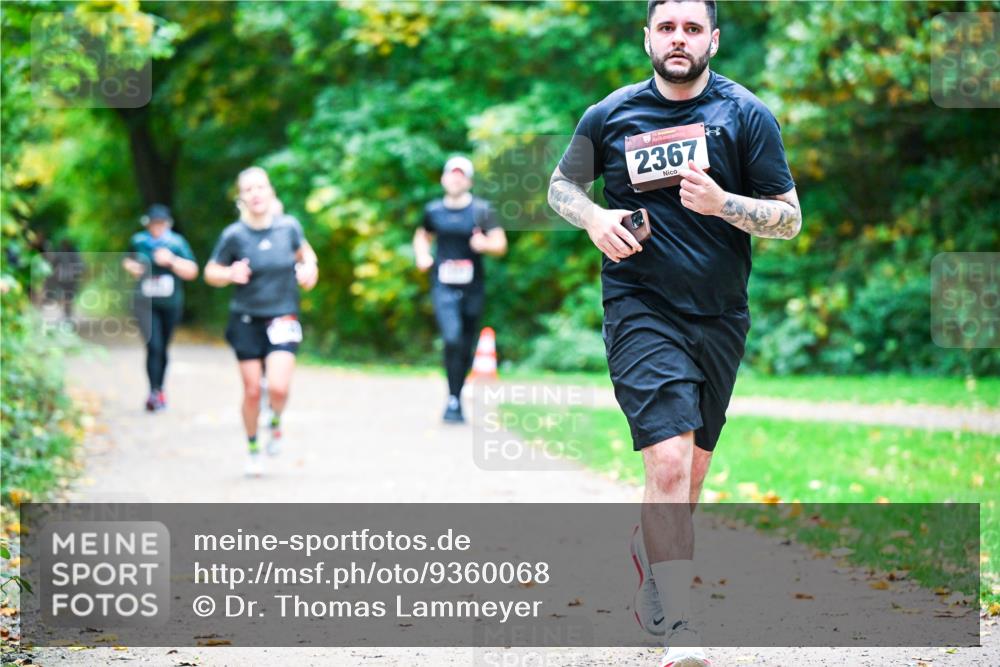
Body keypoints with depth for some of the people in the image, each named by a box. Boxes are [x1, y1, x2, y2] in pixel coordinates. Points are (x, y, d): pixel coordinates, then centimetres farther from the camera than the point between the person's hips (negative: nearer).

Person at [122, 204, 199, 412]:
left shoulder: (177, 243, -2)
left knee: (163, 348, 12)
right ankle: (154, 392, -20)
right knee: (153, 346, -16)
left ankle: (159, 391, 29)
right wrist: (130, 266, -1)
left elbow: (192, 272, -5)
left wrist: (172, 261, -18)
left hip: (171, 303, 1)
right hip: (146, 303, -1)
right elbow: (128, 260, 22)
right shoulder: (138, 241, 2)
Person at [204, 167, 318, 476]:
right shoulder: (234, 235, -8)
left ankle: (276, 424, 18)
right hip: (247, 320, 0)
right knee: (252, 391, 3)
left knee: (278, 387, -16)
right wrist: (230, 274, -19)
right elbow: (211, 273, 1)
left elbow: (305, 252, 16)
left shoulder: (289, 226, -4)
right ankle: (252, 448, 26)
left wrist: (309, 268, -5)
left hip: (283, 319, 0)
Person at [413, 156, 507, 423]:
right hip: (444, 286, -1)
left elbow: (501, 245, 0)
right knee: (452, 338, -19)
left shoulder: (481, 210, 0)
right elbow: (422, 236, 25)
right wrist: (422, 256, 5)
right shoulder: (433, 210, 6)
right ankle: (452, 399, -14)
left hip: (473, 287, 1)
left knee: (467, 346, 8)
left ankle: (457, 399, 24)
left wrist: (485, 244, -21)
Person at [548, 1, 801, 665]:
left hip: (720, 316, 3)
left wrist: (721, 202, -18)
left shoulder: (747, 114, 1)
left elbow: (790, 218, 1)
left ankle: (646, 555, 45)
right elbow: (562, 184, 17)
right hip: (640, 309, -3)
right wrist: (595, 219, -5)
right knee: (670, 464, -19)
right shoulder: (609, 117, 2)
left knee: (691, 477, 14)